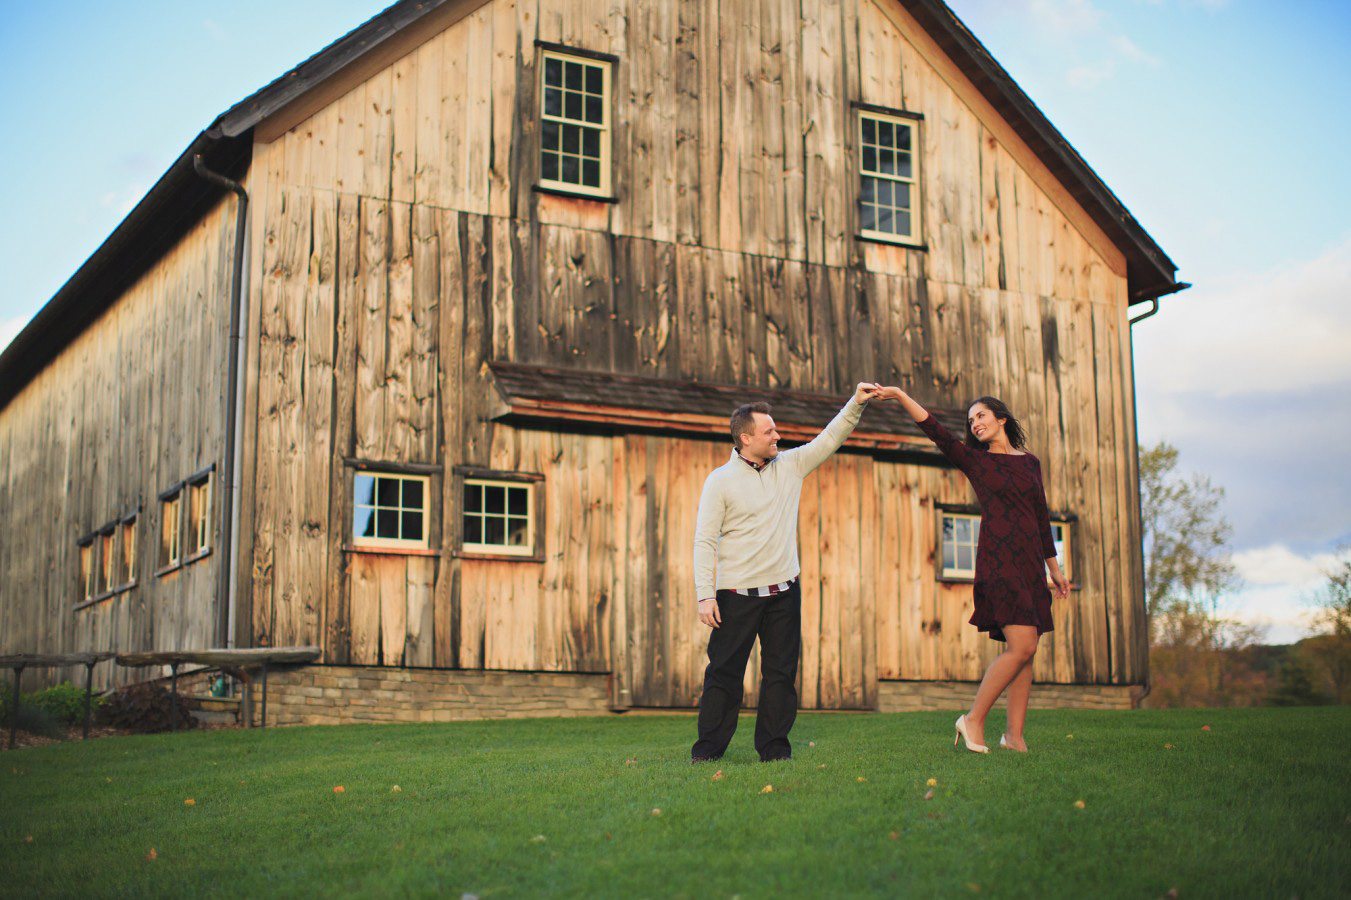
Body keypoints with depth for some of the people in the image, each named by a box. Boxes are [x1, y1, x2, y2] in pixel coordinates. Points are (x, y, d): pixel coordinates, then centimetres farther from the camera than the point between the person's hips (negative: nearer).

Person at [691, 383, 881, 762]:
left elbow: (829, 439, 12)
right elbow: (705, 541, -7)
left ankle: (774, 747, 14)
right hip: (737, 595, -4)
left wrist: (856, 404, -2)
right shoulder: (720, 481, -4)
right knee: (724, 671, -1)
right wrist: (705, 595, -14)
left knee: (781, 672, 6)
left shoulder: (790, 466, 9)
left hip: (784, 592, 4)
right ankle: (708, 748, 8)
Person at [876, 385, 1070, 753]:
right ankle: (974, 720, -5)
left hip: (1030, 563, 5)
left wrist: (1054, 567, 21)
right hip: (998, 560, -5)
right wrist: (901, 396, -18)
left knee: (1025, 652, 2)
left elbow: (1041, 517, 20)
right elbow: (936, 431, -7)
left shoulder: (1030, 462, 17)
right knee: (1022, 646, -15)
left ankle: (1015, 734, 8)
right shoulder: (974, 460, 5)